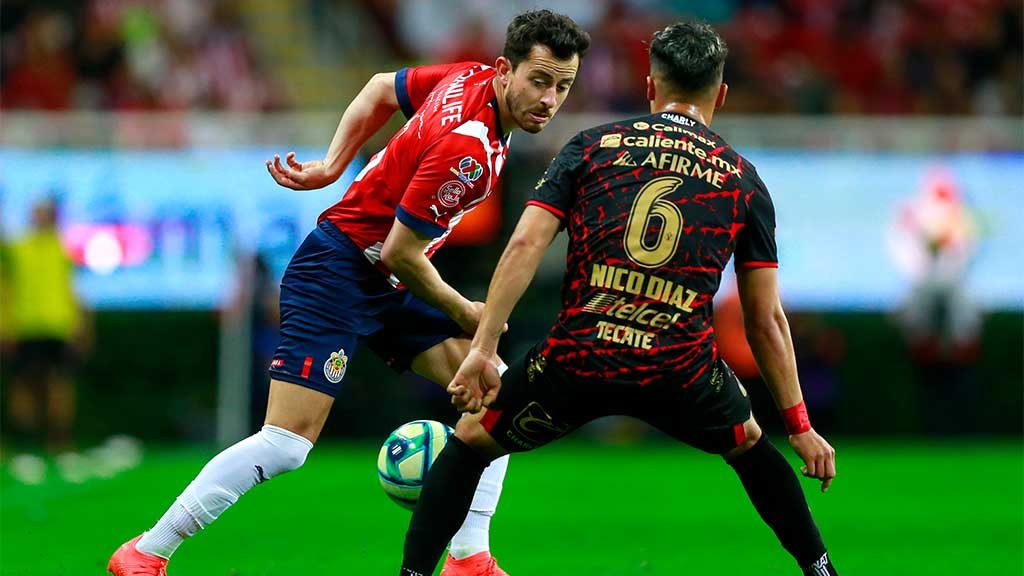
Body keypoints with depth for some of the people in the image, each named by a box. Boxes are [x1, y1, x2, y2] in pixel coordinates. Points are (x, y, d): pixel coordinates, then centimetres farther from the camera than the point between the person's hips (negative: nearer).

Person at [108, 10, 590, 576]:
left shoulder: (472, 79, -1)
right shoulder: (466, 147, -28)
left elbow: (381, 87, 15)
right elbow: (400, 252, -22)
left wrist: (332, 166, 14)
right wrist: (462, 312, -7)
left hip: (390, 289, 10)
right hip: (340, 270, -10)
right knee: (286, 444, -15)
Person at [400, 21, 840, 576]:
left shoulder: (591, 147, 11)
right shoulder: (743, 180, 13)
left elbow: (525, 244, -2)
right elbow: (766, 319, 13)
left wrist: (482, 350, -4)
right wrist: (799, 424, 18)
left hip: (577, 359, -1)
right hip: (679, 371, 1)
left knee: (469, 441, 22)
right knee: (750, 446, 33)